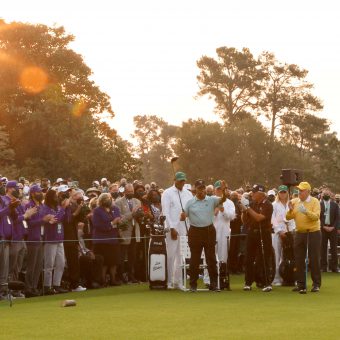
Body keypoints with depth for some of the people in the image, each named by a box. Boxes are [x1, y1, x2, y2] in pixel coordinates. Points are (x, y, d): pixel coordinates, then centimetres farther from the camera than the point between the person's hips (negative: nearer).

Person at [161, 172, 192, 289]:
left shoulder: (188, 194, 13)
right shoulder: (167, 193, 1)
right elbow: (165, 212, -6)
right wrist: (172, 228, -13)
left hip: (186, 229, 4)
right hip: (173, 229, -4)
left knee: (182, 256, 4)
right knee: (171, 256, -2)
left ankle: (178, 282, 10)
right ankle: (169, 282, 5)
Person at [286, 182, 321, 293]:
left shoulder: (314, 202, -6)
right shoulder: (295, 202, 6)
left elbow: (316, 216, -18)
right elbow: (288, 217, 5)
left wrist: (306, 211, -31)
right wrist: (291, 210, -14)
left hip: (313, 233, -4)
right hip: (300, 233, 4)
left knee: (314, 259, -1)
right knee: (299, 259, 5)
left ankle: (316, 284, 7)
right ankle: (301, 284, 12)